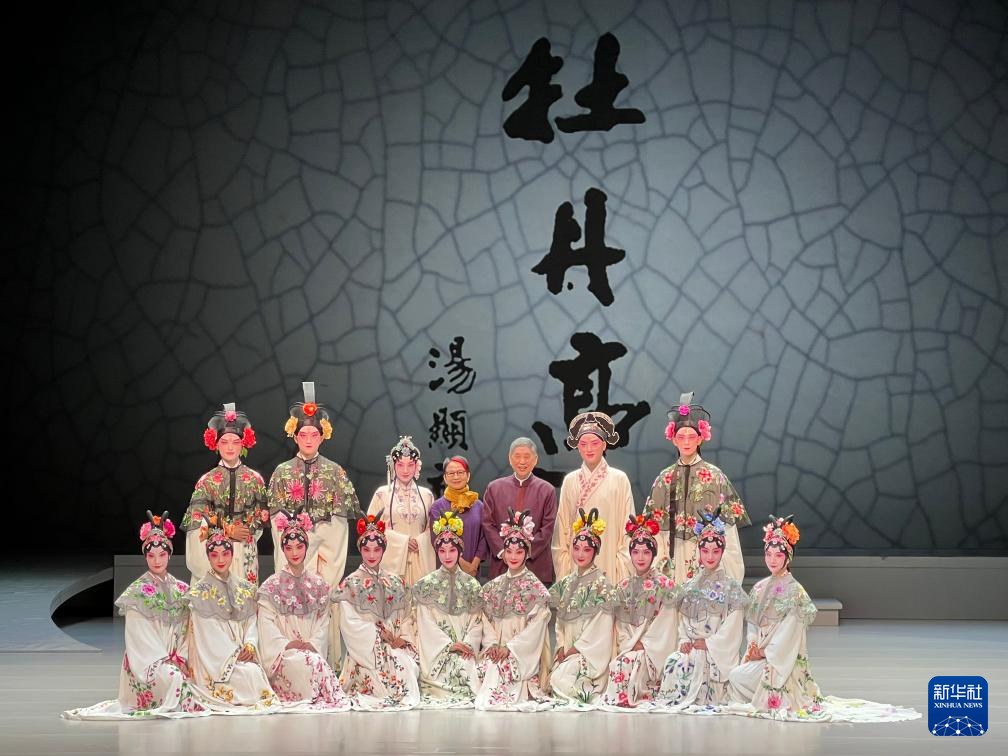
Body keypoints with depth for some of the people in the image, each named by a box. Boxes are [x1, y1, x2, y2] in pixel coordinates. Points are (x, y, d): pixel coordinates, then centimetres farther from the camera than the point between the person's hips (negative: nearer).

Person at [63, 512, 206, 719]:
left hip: (175, 659, 5)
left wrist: (182, 659, -7)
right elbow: (141, 636, -8)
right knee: (174, 678, -32)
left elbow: (186, 631, 10)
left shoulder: (181, 590, 11)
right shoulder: (137, 591, -3)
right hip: (146, 661, -5)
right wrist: (166, 661, -15)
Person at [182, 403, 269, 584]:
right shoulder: (207, 480, 0)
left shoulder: (254, 478, 4)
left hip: (246, 552, 1)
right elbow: (196, 520, -4)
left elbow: (262, 515, 10)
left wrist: (248, 531, -5)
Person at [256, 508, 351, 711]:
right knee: (309, 662, -32)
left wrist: (313, 644, -9)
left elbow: (323, 621, 9)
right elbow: (267, 623, -2)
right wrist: (287, 644, -14)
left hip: (312, 650, 2)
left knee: (314, 660, -32)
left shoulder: (318, 584, 15)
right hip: (283, 655, -2)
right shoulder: (272, 585, 5)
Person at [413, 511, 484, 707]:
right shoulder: (425, 585, 7)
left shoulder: (472, 585, 13)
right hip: (437, 651, -2)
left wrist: (468, 645, -11)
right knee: (445, 671, -30)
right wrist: (449, 645, -11)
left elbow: (477, 621, 8)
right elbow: (426, 622, -1)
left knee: (466, 668, -28)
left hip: (465, 649, 2)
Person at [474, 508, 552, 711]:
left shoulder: (535, 587, 1)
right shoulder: (493, 587, 17)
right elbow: (487, 620, 12)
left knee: (505, 667, -31)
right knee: (489, 664, -26)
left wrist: (510, 648, -14)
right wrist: (492, 644, -7)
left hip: (523, 653, -4)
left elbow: (536, 625, -7)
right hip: (497, 649, 4)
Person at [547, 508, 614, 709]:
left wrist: (575, 649, -11)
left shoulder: (601, 584, -4)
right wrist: (561, 647, -1)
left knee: (562, 678, -26)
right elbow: (560, 620, 15)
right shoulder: (565, 584, 16)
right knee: (554, 677, -20)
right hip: (567, 651, 6)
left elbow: (599, 626, -10)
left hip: (589, 654, -6)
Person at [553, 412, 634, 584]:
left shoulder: (619, 479, 2)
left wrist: (623, 568, -4)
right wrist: (563, 567, 6)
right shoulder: (570, 481, 9)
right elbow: (562, 526, 11)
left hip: (608, 562, -2)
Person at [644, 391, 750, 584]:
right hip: (674, 559, 2)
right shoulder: (665, 478, 10)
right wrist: (659, 563, 1)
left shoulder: (714, 476, 2)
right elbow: (656, 525, 10)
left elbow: (727, 524, -1)